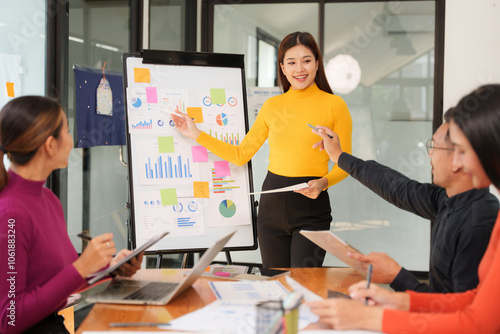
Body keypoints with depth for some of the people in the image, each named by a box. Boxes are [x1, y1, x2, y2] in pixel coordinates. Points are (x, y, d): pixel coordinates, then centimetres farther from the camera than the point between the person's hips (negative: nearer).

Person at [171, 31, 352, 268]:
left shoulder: (334, 105, -2)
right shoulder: (272, 106, 10)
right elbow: (241, 155, 13)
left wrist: (323, 183, -19)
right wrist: (196, 135, 11)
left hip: (311, 206, -4)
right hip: (272, 203, 4)